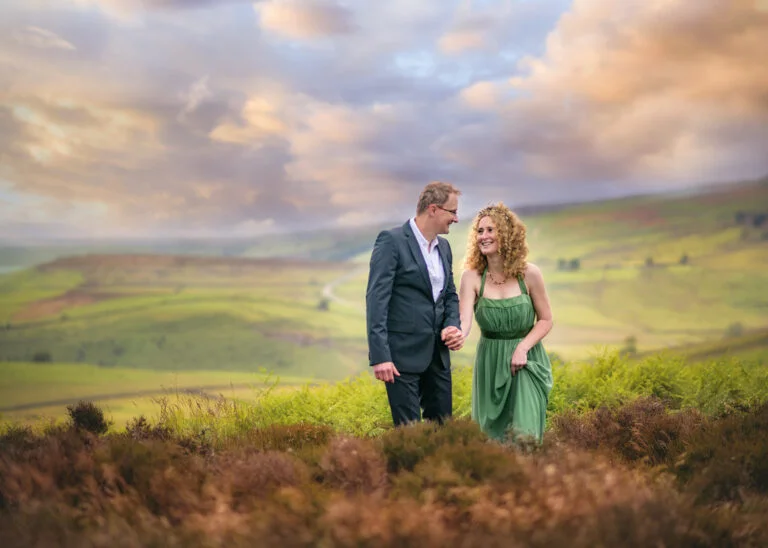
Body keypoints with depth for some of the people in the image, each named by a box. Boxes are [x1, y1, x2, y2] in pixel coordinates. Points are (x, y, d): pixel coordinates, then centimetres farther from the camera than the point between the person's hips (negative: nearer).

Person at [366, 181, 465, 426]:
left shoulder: (443, 246, 13)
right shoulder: (392, 241, -11)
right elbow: (376, 299, -15)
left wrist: (453, 326, 0)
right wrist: (380, 356, -21)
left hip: (437, 353, 8)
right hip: (403, 354, -7)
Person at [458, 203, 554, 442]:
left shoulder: (529, 274, -8)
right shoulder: (472, 276, -7)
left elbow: (545, 320, 1)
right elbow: (465, 320, -19)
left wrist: (523, 347, -15)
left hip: (525, 361, -1)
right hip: (490, 363, 1)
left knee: (523, 434, -9)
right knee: (491, 433, 8)